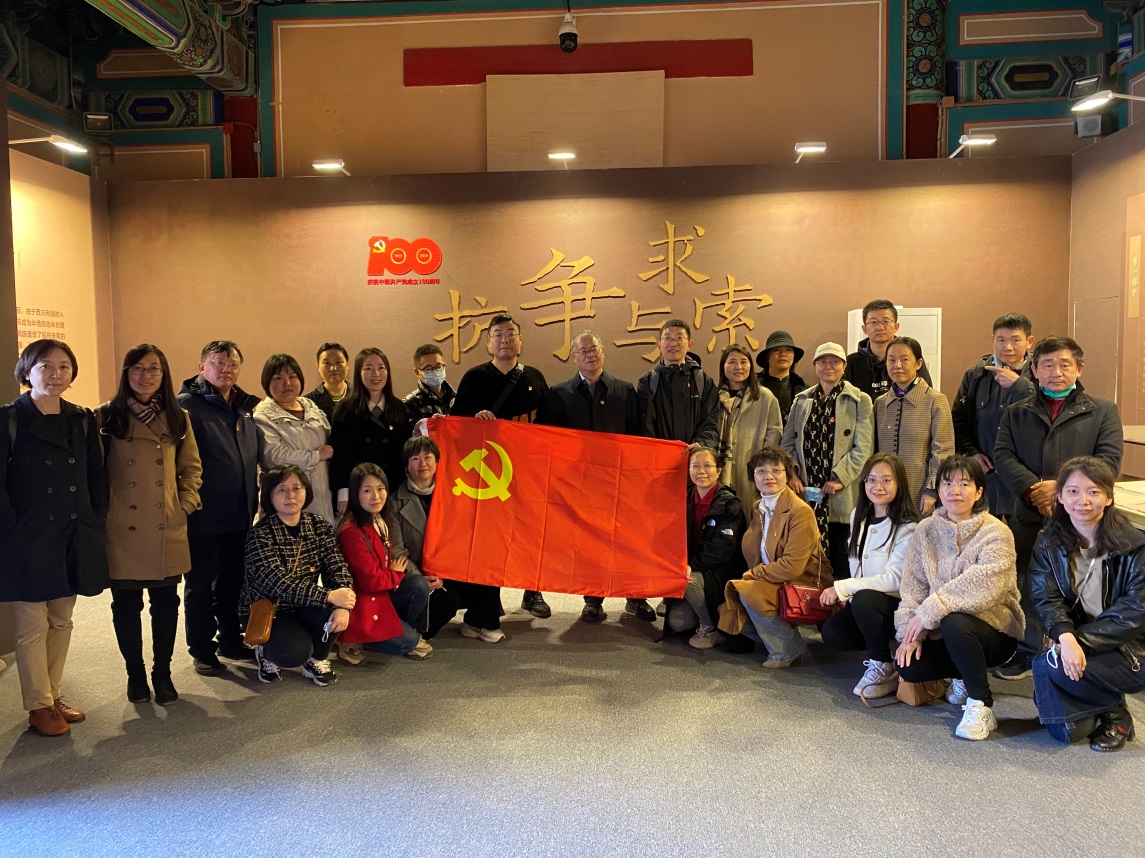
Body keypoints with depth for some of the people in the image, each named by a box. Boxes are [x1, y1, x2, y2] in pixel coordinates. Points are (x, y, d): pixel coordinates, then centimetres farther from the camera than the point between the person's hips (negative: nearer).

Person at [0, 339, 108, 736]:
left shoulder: (83, 421, 7)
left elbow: (97, 480, 9)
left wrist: (97, 525, 3)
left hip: (74, 540, 5)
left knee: (61, 622, 14)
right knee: (32, 628, 4)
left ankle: (53, 695, 28)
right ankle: (39, 706, 17)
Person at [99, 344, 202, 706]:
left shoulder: (177, 419, 6)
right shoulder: (107, 417, -2)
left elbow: (192, 468, 10)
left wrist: (185, 506, 0)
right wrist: (101, 512, -6)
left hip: (168, 530, 2)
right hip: (122, 530, -2)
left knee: (166, 604, 9)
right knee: (126, 605, 9)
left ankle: (162, 673, 24)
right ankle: (135, 674, 26)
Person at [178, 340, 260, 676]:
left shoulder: (246, 406, 11)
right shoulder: (188, 404, -10)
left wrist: (254, 499, 16)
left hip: (240, 515, 6)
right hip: (204, 516, -6)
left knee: (232, 582, 17)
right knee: (200, 585, 8)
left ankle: (231, 640, 32)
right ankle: (202, 650, 20)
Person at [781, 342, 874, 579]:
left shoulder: (859, 401, 4)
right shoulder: (801, 400, 16)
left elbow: (863, 449, -4)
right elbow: (787, 442, 13)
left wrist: (840, 478, -13)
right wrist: (791, 473, -2)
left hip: (841, 495, -3)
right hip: (806, 492, 3)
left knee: (840, 556, 0)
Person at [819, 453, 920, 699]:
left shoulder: (907, 527, -16)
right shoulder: (859, 516, 7)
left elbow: (894, 578, -23)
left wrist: (842, 587, -23)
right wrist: (845, 593, -1)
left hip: (898, 604, -6)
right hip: (863, 601, 6)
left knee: (864, 599, -36)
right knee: (831, 633, -19)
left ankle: (883, 665, -14)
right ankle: (885, 648, 4)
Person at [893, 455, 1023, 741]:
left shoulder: (996, 533, -12)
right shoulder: (926, 530, 3)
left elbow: (983, 586, -27)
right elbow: (912, 586, -2)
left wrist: (930, 611, -28)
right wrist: (910, 633, -15)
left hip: (994, 629, -5)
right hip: (943, 631, 5)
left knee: (954, 622, -36)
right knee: (908, 666, -20)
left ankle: (980, 707, -14)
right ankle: (966, 675, 14)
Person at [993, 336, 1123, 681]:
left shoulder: (1103, 411, 8)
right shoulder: (1016, 413, 13)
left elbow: (1109, 460, -4)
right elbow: (1003, 456, 1)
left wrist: (1061, 487, -15)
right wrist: (1032, 490, -16)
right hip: (1028, 515, 2)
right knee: (1027, 586, 8)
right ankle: (1029, 651, 24)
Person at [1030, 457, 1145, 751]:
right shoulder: (1049, 545, -1)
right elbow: (1046, 599, -9)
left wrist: (1083, 640, -25)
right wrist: (1066, 637, -30)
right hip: (1076, 645, 4)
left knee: (1048, 666, -28)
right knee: (1063, 731, -12)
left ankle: (1115, 716, -1)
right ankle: (1105, 702, 20)